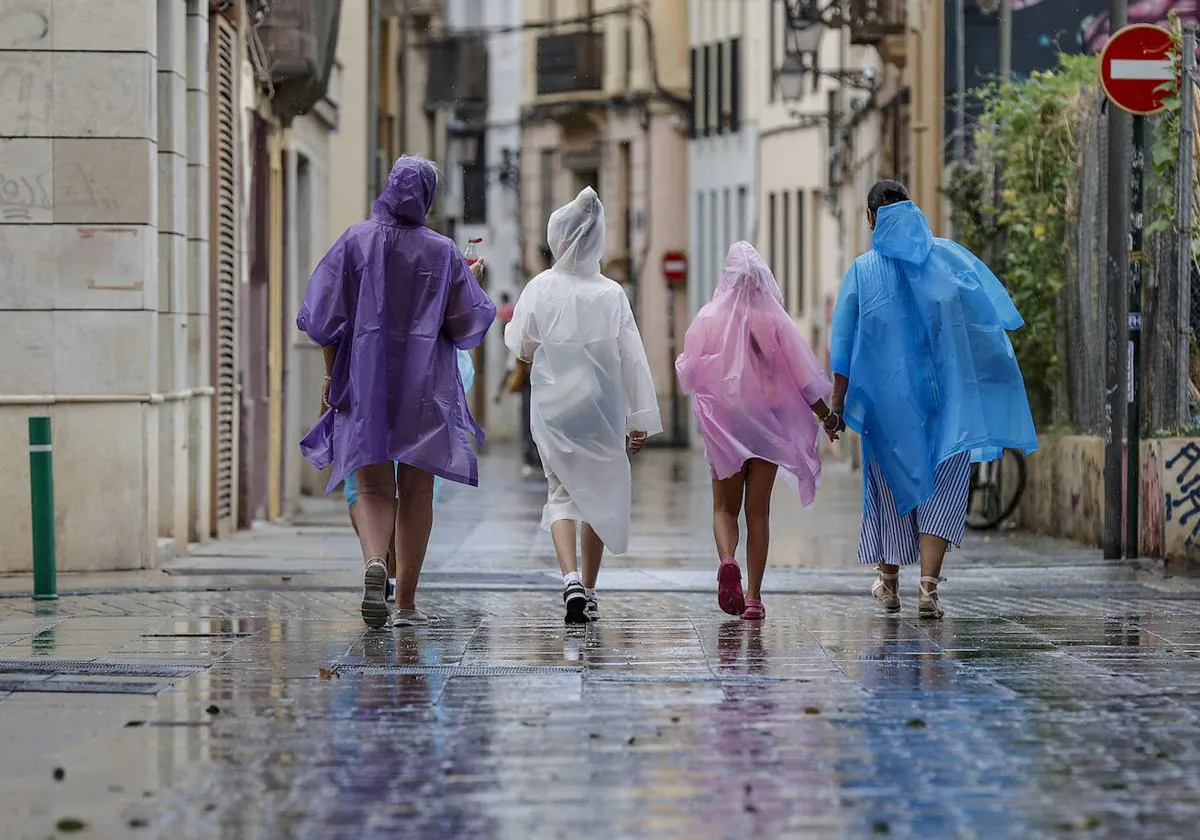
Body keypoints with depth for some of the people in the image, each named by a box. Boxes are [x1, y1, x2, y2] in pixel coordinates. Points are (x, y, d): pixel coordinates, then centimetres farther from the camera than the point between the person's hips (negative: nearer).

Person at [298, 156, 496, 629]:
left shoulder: (356, 242, -2)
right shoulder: (442, 253, -1)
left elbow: (328, 316, -2)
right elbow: (466, 325, 0)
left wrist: (331, 376, 9)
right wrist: (472, 282, 17)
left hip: (365, 381, 0)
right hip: (425, 388, 0)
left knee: (373, 488, 3)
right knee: (416, 492, 9)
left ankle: (375, 563, -27)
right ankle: (406, 602, 8)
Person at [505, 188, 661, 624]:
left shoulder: (541, 288, -8)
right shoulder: (612, 294, -5)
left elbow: (521, 346, 0)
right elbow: (632, 358, -3)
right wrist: (639, 419, 2)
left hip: (553, 404, -1)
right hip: (602, 404, 1)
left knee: (562, 492, 6)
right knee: (599, 494, 14)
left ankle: (571, 578, -17)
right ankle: (589, 592, 19)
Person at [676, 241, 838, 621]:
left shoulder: (709, 318, -8)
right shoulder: (775, 320, -8)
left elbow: (688, 373, -2)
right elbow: (803, 377, -5)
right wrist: (827, 417, 7)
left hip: (724, 423, 0)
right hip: (767, 423, 0)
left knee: (725, 507, 12)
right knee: (758, 511, 7)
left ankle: (727, 560, -18)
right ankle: (753, 596, 3)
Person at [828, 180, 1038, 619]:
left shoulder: (863, 271, 0)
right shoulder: (949, 257, 4)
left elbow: (843, 345, -3)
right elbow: (996, 312, 1)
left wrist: (837, 403, 0)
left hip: (886, 395, 0)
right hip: (948, 396, 0)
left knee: (892, 483, 16)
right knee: (941, 489, 1)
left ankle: (889, 582, 28)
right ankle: (928, 586, -14)